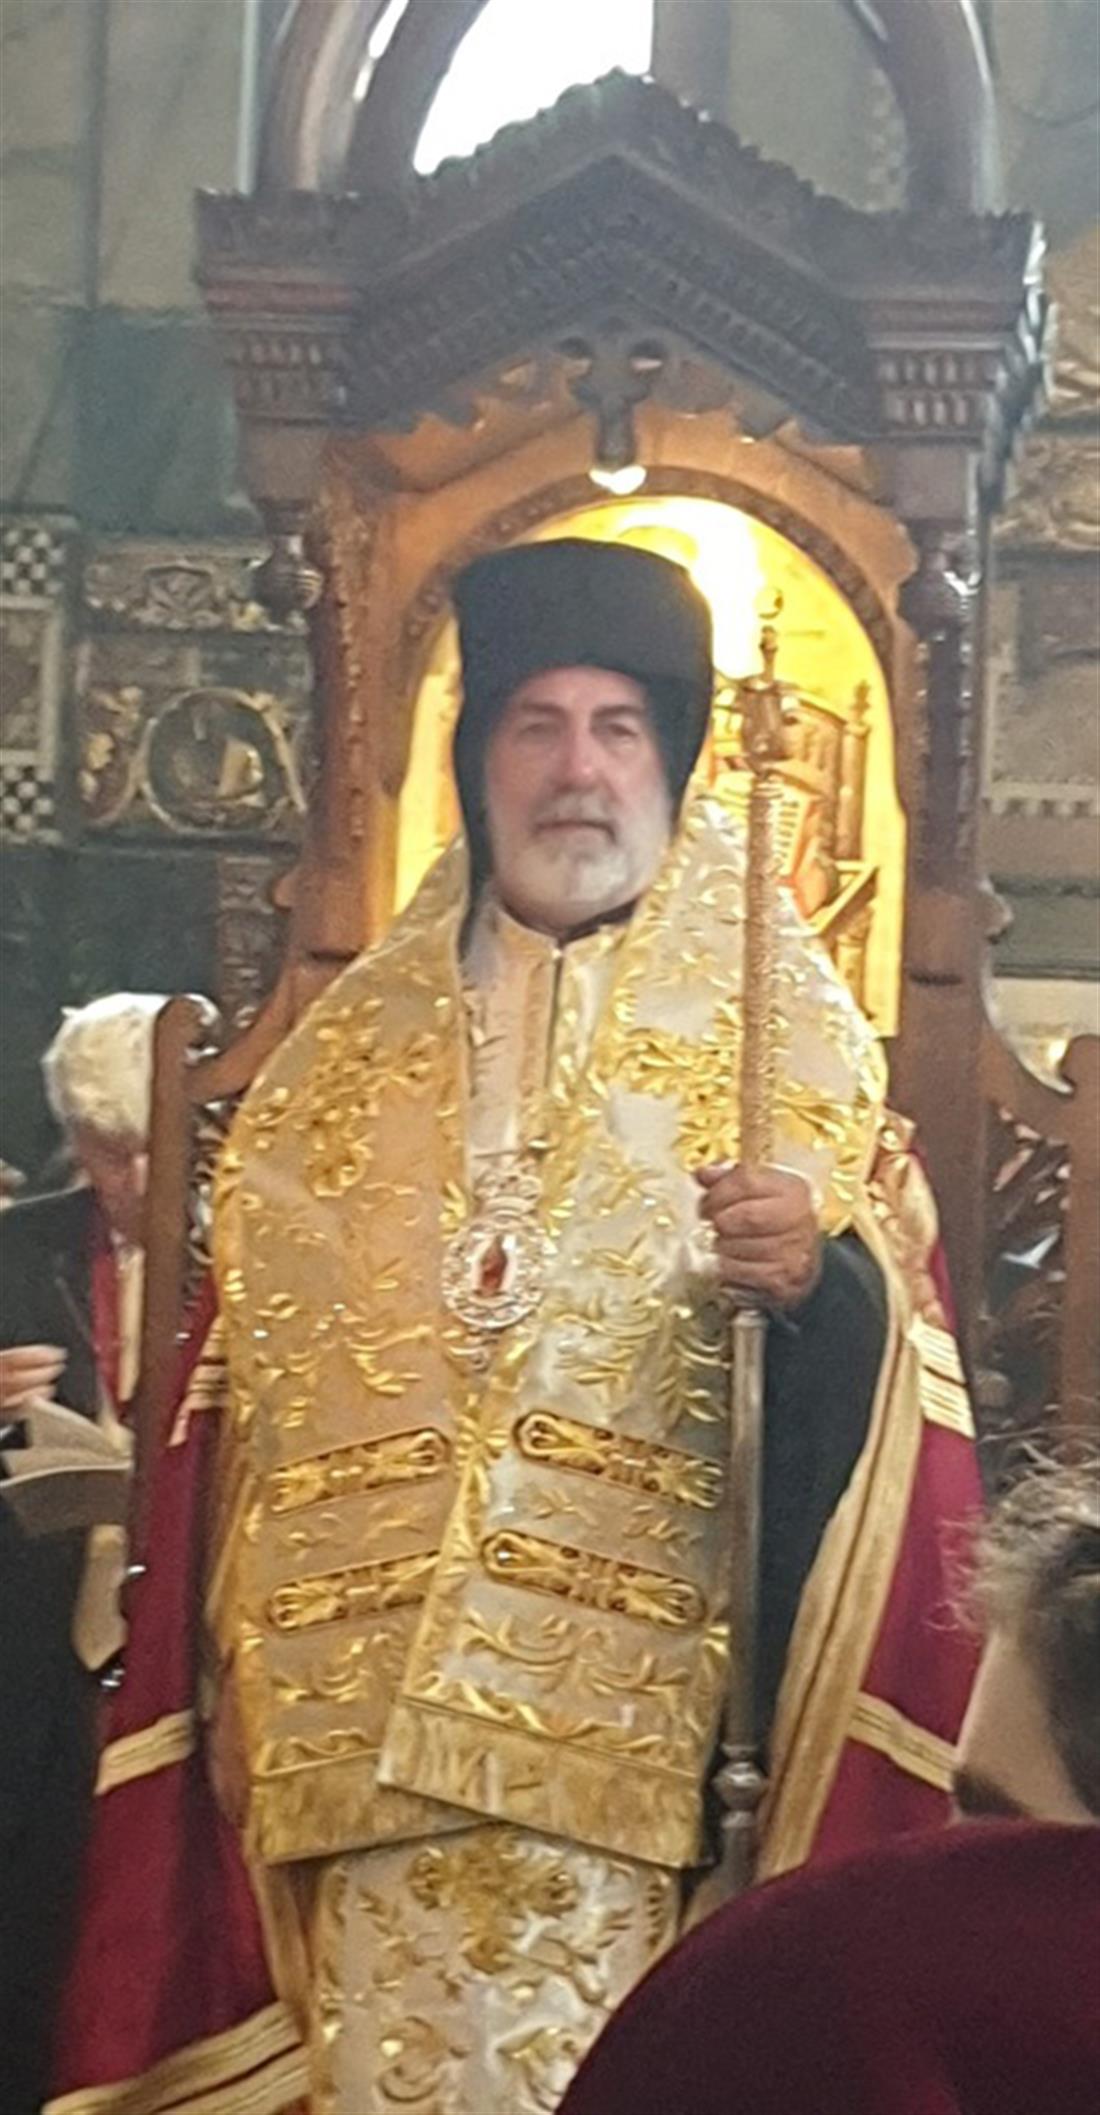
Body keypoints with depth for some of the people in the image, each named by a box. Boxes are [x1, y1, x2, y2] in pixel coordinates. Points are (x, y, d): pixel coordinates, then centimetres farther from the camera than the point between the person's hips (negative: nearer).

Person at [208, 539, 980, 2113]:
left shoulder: (784, 1034, 4)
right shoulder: (350, 1045, 14)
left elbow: (891, 1376, -2)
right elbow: (254, 1362, 14)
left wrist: (818, 1286, -24)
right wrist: (233, 1693, 8)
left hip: (640, 1724, -2)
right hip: (369, 1722, 3)